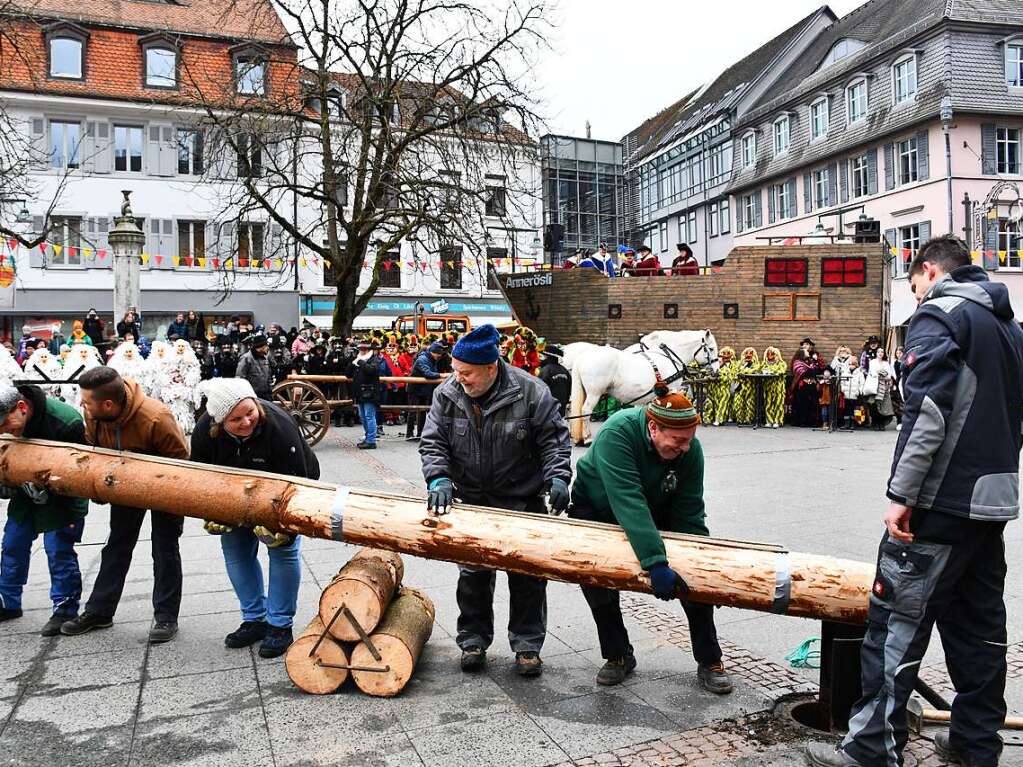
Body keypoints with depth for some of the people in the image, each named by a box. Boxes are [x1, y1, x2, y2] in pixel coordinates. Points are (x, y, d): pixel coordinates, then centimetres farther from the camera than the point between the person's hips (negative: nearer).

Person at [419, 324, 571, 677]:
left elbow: (554, 437, -8)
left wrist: (557, 476, -20)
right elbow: (432, 442, -5)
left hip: (523, 500, -2)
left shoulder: (530, 392, -16)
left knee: (527, 577, 5)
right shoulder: (447, 395, -8)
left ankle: (527, 647, 19)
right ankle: (473, 642, 25)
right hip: (473, 501, 2)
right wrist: (439, 478, -22)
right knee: (473, 573, 9)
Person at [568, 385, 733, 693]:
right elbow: (628, 503, -48)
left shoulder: (691, 450, -25)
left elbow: (690, 517, -19)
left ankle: (709, 662, 8)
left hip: (656, 513, 3)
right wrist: (656, 563, -54)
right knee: (595, 579, -11)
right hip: (597, 510, -2)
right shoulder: (617, 433, -39)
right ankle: (618, 656, 11)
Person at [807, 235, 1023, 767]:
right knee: (980, 623, 14)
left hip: (941, 501, -9)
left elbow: (927, 414, -20)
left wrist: (901, 493, -19)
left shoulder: (937, 316, -8)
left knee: (896, 621, -5)